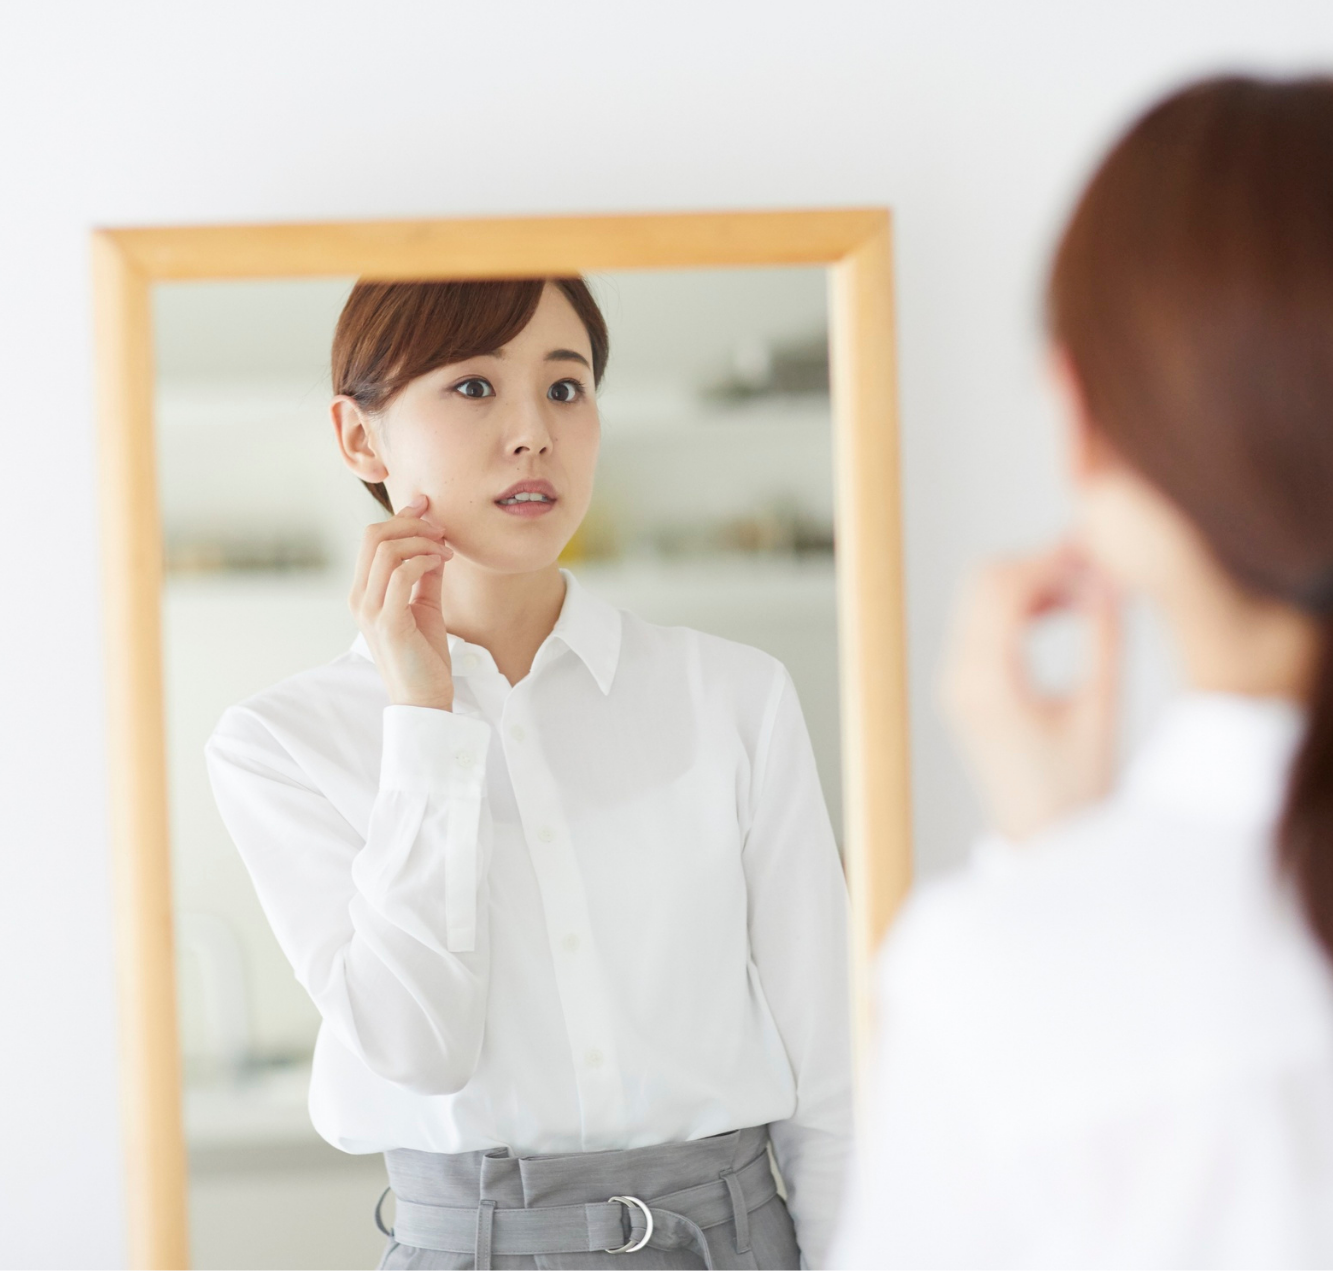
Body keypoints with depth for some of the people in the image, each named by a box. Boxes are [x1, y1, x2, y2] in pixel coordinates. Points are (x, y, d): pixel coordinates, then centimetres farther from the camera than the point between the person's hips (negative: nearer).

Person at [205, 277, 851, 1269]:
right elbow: (414, 1049, -14)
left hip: (735, 1231, 1)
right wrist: (423, 719, -13)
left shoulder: (736, 696, -2)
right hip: (466, 1237, 0)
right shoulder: (282, 743, -2)